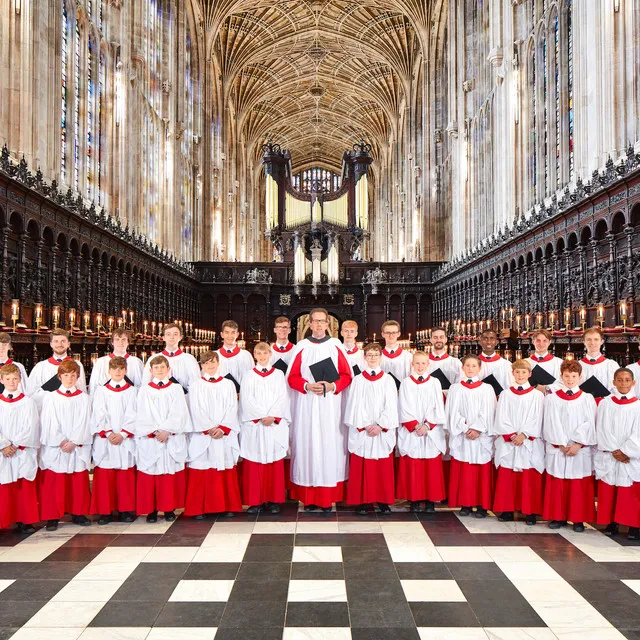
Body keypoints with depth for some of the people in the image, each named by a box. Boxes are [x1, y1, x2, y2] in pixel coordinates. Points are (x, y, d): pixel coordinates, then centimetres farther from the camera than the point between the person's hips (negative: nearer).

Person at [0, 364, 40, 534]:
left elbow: (30, 428, -4)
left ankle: (25, 521, 10)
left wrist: (15, 445, -11)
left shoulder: (28, 402, 2)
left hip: (23, 452, -1)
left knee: (25, 488, 2)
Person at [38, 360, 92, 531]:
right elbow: (49, 424, -2)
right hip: (54, 448, -1)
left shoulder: (83, 398, 5)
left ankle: (78, 513, 16)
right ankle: (52, 517, 11)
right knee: (53, 484, 1)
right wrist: (61, 441, -11)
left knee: (79, 483, 4)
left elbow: (84, 423, -1)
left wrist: (74, 442, -12)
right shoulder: (50, 398, 3)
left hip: (78, 448, 1)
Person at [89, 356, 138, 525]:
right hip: (104, 441, 0)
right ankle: (105, 511, 10)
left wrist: (122, 434, -11)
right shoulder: (100, 391, 8)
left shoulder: (132, 391, 7)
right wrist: (108, 433, -11)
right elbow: (99, 415, 1)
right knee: (104, 477, 0)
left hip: (126, 440, 0)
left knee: (126, 477, 2)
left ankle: (126, 510, 12)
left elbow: (132, 415, 1)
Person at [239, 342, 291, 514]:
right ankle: (255, 500, 7)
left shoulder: (278, 375, 9)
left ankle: (274, 500, 10)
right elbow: (247, 400, -2)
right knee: (254, 464, -1)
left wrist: (272, 416, -12)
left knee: (275, 463, 1)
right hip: (254, 426, 0)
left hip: (276, 426, 1)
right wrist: (262, 416, -13)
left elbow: (282, 398, 1)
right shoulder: (249, 376, 7)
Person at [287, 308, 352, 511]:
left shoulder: (336, 346, 5)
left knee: (330, 445, -1)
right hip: (306, 404, 0)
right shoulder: (301, 347, 5)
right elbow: (292, 377, 3)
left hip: (330, 404, 0)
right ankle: (309, 497, 7)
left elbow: (347, 376, 4)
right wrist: (308, 386, -13)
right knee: (307, 444, 0)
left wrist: (332, 386, -13)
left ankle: (328, 498, 7)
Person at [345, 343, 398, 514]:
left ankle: (383, 501, 15)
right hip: (361, 432, 0)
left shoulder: (388, 380, 4)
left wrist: (380, 425, -10)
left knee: (383, 468, 4)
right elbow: (354, 405, -1)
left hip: (383, 431, 1)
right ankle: (363, 501, 10)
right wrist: (364, 426, -10)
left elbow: (391, 406, -1)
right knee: (361, 468, 1)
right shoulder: (358, 380, 3)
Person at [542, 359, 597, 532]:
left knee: (580, 486, 4)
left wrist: (578, 444, -12)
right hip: (557, 450, 0)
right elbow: (551, 425, -2)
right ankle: (558, 517, 16)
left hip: (581, 451, 0)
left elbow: (589, 425, -2)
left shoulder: (588, 399, 3)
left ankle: (578, 518, 16)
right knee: (557, 485, 4)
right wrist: (562, 445, -10)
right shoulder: (552, 399, 3)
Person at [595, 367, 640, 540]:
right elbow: (601, 430, -1)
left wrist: (624, 451, -11)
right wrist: (614, 451, -11)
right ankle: (611, 523, 15)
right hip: (608, 457, 1)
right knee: (608, 493, 5)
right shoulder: (605, 404, 3)